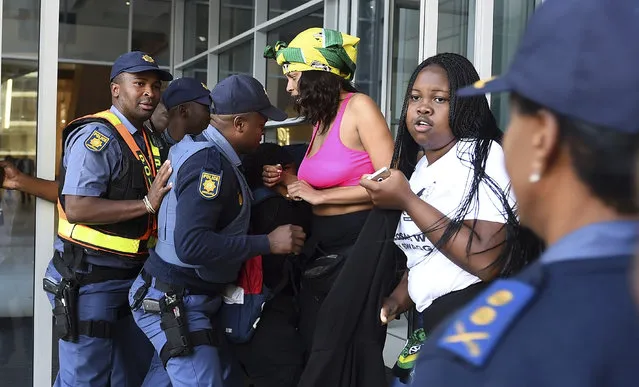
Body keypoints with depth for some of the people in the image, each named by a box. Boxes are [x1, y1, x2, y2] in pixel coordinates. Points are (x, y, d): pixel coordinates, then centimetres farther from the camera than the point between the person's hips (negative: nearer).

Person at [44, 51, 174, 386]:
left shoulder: (145, 141, 13)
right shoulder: (97, 135, -16)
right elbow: (76, 208, -26)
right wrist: (147, 204, -24)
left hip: (131, 277, 9)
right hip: (91, 279, -9)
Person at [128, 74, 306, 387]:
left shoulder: (202, 148, 7)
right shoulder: (210, 164, -23)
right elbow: (191, 244, -34)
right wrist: (268, 243, -27)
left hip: (195, 298, 10)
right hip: (174, 302, -10)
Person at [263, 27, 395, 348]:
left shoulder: (358, 107, -12)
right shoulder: (321, 119, 11)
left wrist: (320, 195, -15)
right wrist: (286, 180, 2)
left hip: (358, 240, -8)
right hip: (321, 243, 8)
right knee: (312, 342, 14)